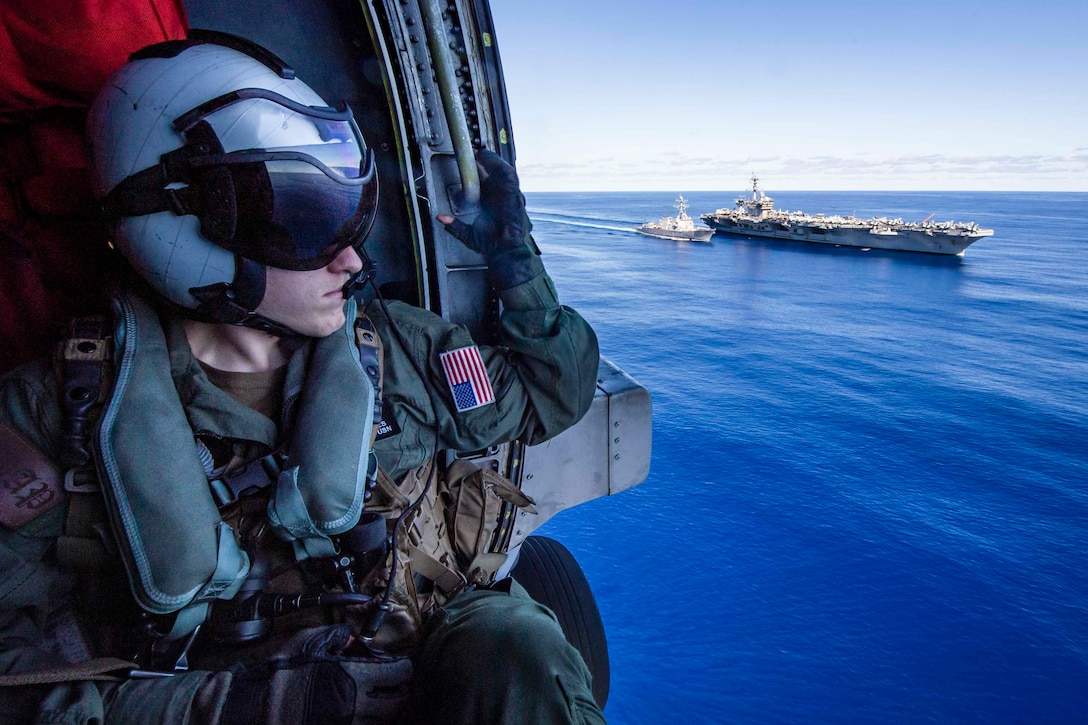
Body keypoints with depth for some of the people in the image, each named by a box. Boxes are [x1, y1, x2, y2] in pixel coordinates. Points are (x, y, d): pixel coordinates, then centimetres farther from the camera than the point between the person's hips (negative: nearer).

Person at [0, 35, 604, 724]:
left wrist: (519, 266, 0)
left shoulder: (392, 346, 0)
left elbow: (551, 395, 12)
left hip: (414, 662, 1)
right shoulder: (64, 407, -6)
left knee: (516, 656, -29)